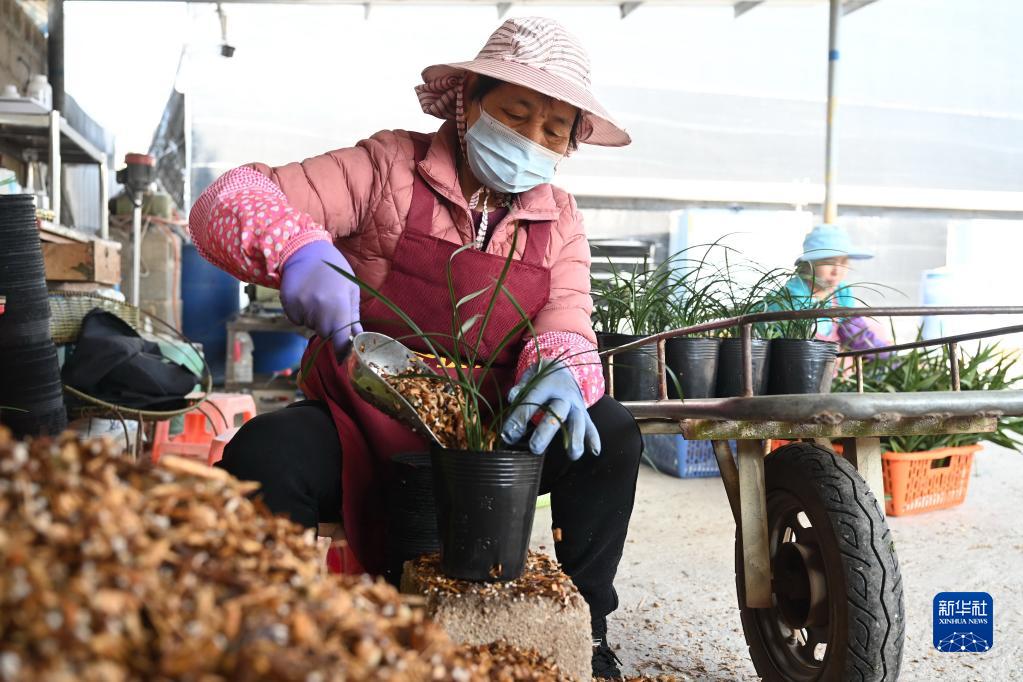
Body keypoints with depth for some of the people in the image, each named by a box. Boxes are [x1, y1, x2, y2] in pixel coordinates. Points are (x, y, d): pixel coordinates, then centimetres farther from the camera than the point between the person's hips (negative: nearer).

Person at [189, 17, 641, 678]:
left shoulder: (560, 221, 6)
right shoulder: (389, 167, -7)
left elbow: (565, 328, -7)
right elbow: (227, 203, -14)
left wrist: (560, 375, -33)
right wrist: (297, 251, -37)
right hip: (362, 429, -3)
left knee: (610, 434, -18)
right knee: (263, 456, -32)